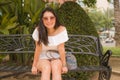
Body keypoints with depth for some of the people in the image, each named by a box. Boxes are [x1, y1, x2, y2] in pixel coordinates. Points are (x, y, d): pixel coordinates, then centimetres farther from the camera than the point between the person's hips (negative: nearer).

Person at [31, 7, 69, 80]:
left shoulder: (61, 30, -17)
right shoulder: (38, 30, -17)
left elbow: (61, 49, -16)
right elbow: (38, 49, -14)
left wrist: (64, 65, -18)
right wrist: (34, 65, -14)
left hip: (57, 58, 0)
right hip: (43, 58, 0)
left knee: (56, 67, -32)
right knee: (46, 67, -32)